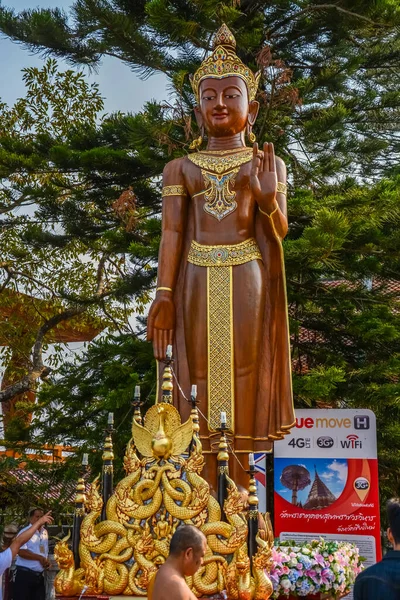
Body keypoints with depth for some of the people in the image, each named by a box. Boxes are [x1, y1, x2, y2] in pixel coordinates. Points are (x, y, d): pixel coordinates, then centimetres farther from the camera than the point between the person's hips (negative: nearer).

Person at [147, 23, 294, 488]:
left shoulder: (268, 164, 8)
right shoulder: (180, 168, 11)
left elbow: (280, 232, 3)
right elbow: (171, 233, 3)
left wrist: (268, 199, -18)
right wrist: (164, 294, -7)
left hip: (247, 282, -1)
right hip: (197, 284, 1)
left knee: (245, 373, -1)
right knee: (200, 375, 1)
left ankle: (241, 493, 8)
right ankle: (207, 496, 8)